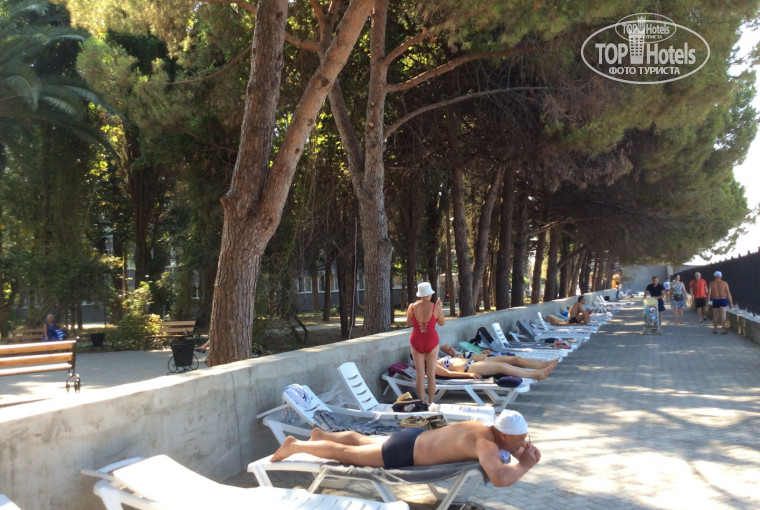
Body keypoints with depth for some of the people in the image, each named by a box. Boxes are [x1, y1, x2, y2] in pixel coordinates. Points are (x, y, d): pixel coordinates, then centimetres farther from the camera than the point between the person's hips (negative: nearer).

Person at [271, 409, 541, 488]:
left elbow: (515, 445, 18)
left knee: (362, 440, 30)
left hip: (413, 436, 8)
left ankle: (321, 435, 49)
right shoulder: (486, 443, -30)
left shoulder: (487, 428, -5)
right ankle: (295, 445, 23)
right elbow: (499, 478, -48)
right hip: (403, 452, -8)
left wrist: (526, 450, -5)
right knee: (346, 454, 8)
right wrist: (524, 465, -29)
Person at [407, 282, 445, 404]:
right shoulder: (435, 307, -11)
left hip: (416, 341, 1)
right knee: (431, 375, 10)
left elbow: (409, 324, 7)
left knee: (420, 375, 9)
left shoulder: (412, 307, -7)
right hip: (431, 342, -1)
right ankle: (430, 403, 14)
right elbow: (442, 323, 4)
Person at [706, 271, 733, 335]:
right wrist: (731, 303, 2)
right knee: (723, 315, -5)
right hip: (723, 300, -1)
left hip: (715, 301, 1)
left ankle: (715, 330, 18)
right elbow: (728, 293, -3)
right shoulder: (724, 283, -1)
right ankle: (723, 330, -11)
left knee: (715, 316, 12)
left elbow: (708, 293, -6)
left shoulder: (711, 284, 0)